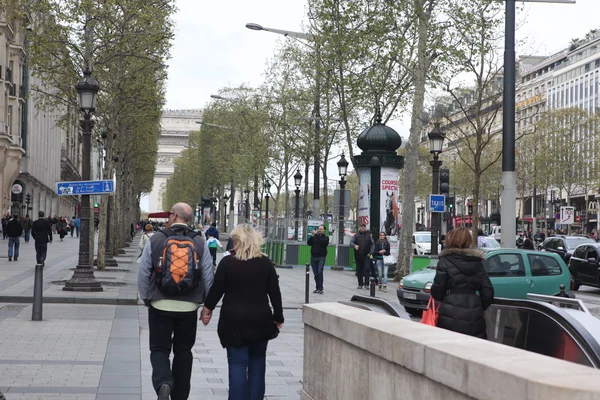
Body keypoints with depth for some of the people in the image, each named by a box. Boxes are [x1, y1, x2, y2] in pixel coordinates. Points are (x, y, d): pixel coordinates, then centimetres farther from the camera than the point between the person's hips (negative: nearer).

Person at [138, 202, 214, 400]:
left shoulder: (156, 240, -5)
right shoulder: (200, 243, -2)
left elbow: (143, 273, -3)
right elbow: (208, 277, -2)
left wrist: (146, 299, 11)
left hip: (160, 305, -2)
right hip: (188, 307, 2)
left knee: (159, 349, 7)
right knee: (183, 352, 14)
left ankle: (163, 383, -19)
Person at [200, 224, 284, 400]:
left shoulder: (227, 262, -7)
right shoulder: (266, 263, 0)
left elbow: (216, 289, -3)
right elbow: (275, 293, 3)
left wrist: (207, 308, 13)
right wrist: (278, 318, 12)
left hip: (234, 320, -2)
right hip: (260, 320, 3)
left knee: (237, 364, 2)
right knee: (257, 362, 15)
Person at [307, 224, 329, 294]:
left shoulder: (326, 238, 4)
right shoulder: (314, 237, 15)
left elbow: (321, 242, -17)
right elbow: (308, 243, 3)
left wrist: (316, 235, -18)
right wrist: (312, 236, -7)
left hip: (321, 257, -4)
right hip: (313, 257, 4)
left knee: (320, 272, -15)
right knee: (315, 274, 5)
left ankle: (320, 288, -14)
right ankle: (317, 288, 13)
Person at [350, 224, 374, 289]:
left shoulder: (368, 235, 10)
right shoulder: (356, 235, 9)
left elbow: (372, 244, 9)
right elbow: (351, 242, -2)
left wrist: (370, 253, -4)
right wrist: (354, 245, -25)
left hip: (366, 256, -1)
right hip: (358, 256, 1)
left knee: (367, 269, -13)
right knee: (359, 271, 6)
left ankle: (366, 284, -13)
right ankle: (360, 284, 15)